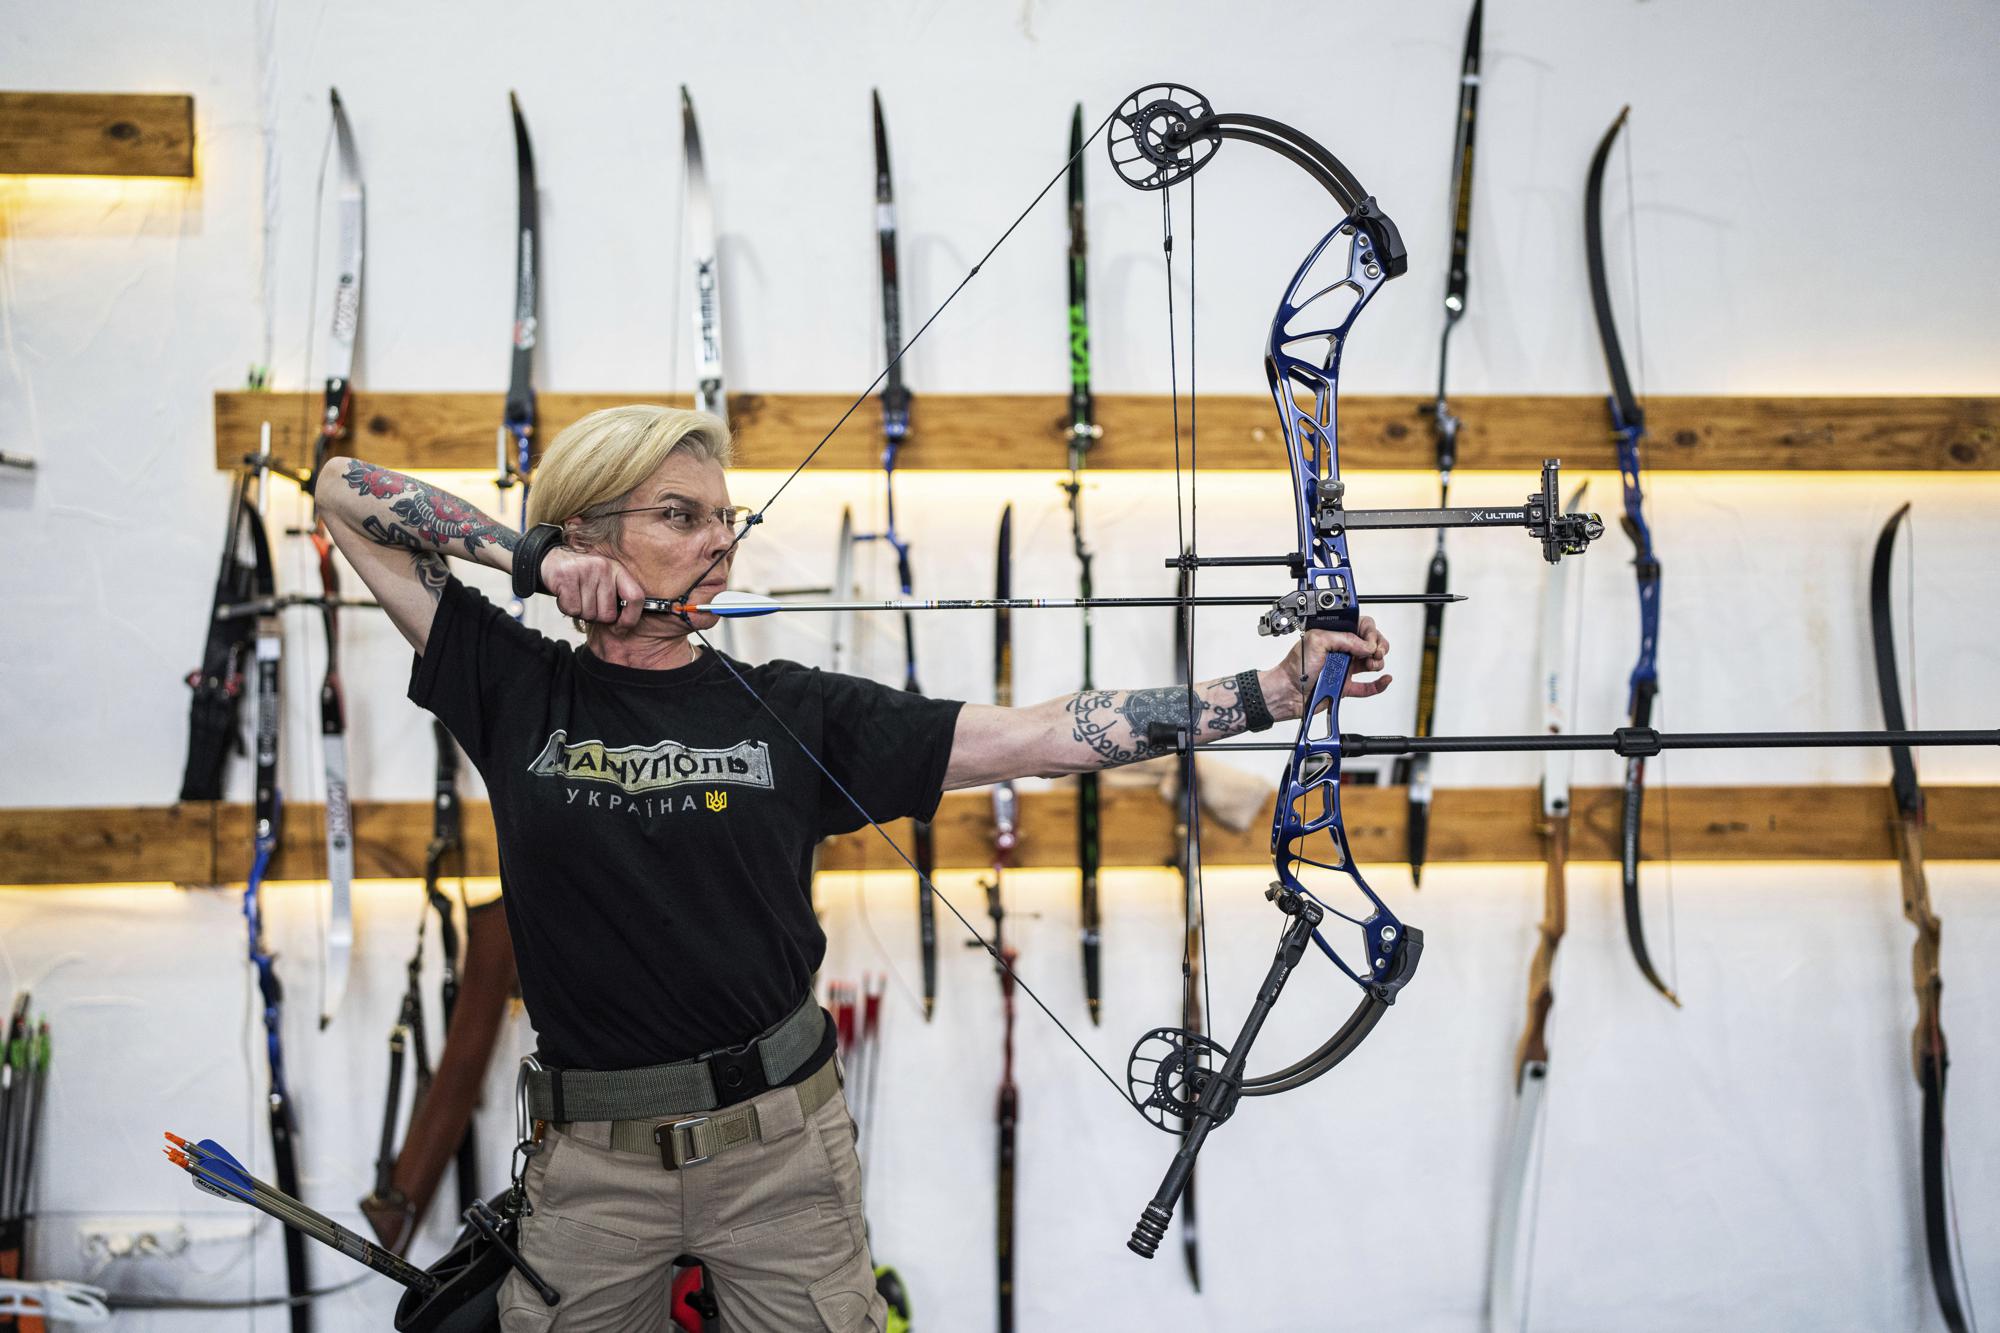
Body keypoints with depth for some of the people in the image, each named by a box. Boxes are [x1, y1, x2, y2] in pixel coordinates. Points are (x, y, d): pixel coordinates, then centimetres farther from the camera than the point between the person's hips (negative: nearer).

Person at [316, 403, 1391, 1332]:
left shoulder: (796, 712, -1)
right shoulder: (516, 692, -1)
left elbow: (1040, 737, -6)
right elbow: (344, 490, 1)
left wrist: (1278, 688, -11)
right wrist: (533, 560, -12)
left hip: (779, 1141, 0)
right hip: (590, 1157, 0)